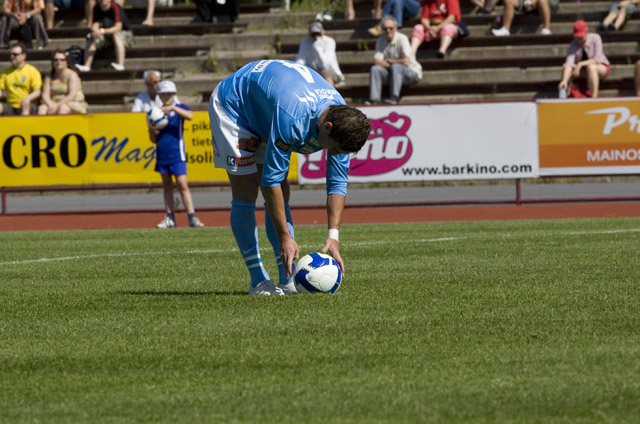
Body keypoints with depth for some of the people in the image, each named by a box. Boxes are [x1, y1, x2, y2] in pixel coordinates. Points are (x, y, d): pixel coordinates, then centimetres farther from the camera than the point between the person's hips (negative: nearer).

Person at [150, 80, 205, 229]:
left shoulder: (179, 108, 4)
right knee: (167, 186, 7)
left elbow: (190, 116, -21)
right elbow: (153, 140, 17)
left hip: (177, 154, -5)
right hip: (162, 154, 5)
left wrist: (173, 108, -26)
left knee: (182, 185, -11)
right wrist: (152, 130, -5)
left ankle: (192, 217, -13)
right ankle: (170, 218, 9)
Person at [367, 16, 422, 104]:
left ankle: (394, 98, -42)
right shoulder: (381, 40, -1)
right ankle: (373, 99, -27)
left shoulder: (402, 39, -17)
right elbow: (377, 61, -9)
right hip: (393, 73, 5)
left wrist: (390, 61, -9)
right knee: (375, 69, -19)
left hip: (412, 72, -5)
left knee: (396, 67, -36)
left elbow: (406, 62, -22)